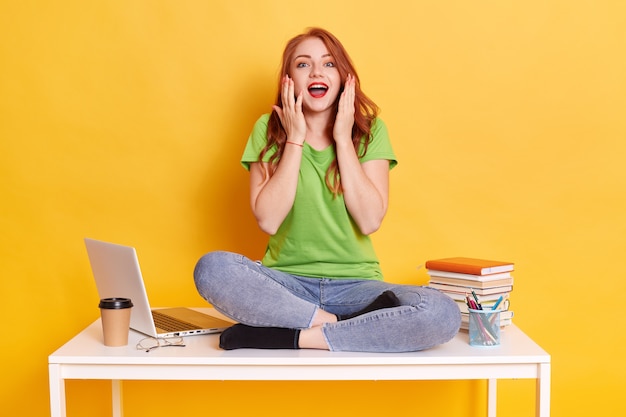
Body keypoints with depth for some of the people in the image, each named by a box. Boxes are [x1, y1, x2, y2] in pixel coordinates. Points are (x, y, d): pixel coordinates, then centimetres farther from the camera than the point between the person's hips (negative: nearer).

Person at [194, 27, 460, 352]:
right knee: (212, 268, -31)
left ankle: (287, 336, -22)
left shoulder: (370, 130, 2)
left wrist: (343, 139, -9)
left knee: (443, 315, -28)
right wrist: (295, 140, -11)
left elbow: (370, 221, -10)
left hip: (355, 284, 1)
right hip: (287, 282, 0)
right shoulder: (268, 129, 2)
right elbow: (268, 221, -11)